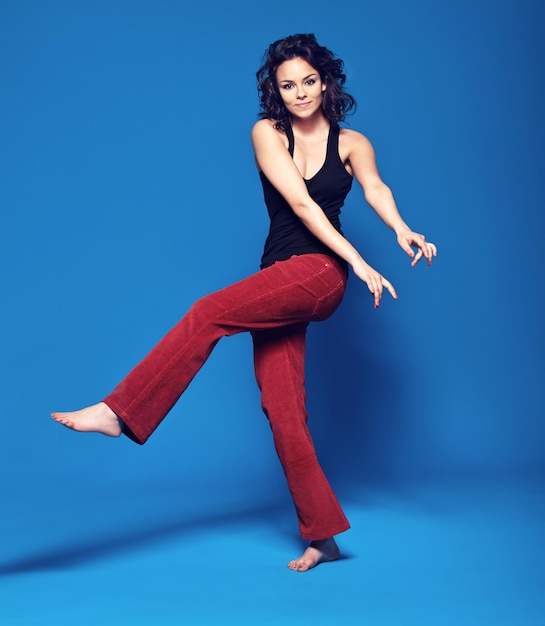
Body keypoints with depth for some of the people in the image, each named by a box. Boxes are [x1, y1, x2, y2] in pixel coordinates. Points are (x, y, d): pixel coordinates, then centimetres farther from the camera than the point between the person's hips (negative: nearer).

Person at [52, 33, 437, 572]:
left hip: (320, 272, -3)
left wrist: (402, 230, -36)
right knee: (281, 406, -4)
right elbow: (300, 203, -7)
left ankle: (121, 410, -18)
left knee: (209, 313, -24)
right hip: (279, 283, 3)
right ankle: (322, 535, 3)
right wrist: (358, 259, -18)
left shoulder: (351, 143, 7)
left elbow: (375, 189, -13)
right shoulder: (267, 133, 6)